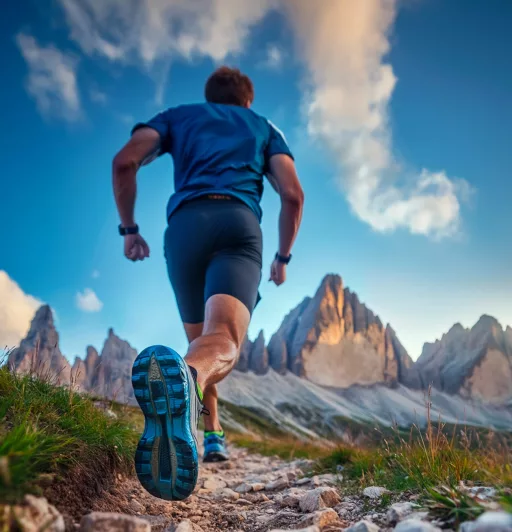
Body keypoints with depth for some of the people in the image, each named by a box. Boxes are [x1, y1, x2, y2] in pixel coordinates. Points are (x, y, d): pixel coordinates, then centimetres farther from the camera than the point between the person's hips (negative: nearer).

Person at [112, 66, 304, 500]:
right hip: (240, 223, -1)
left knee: (199, 338, 22)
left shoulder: (179, 115, 29)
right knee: (223, 341, -22)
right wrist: (283, 256, 23)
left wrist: (129, 228, 18)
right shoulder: (265, 127, 29)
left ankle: (212, 434, 19)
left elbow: (124, 161, 10)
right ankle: (182, 377, -55)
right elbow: (293, 195, 11)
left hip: (185, 223, 2)